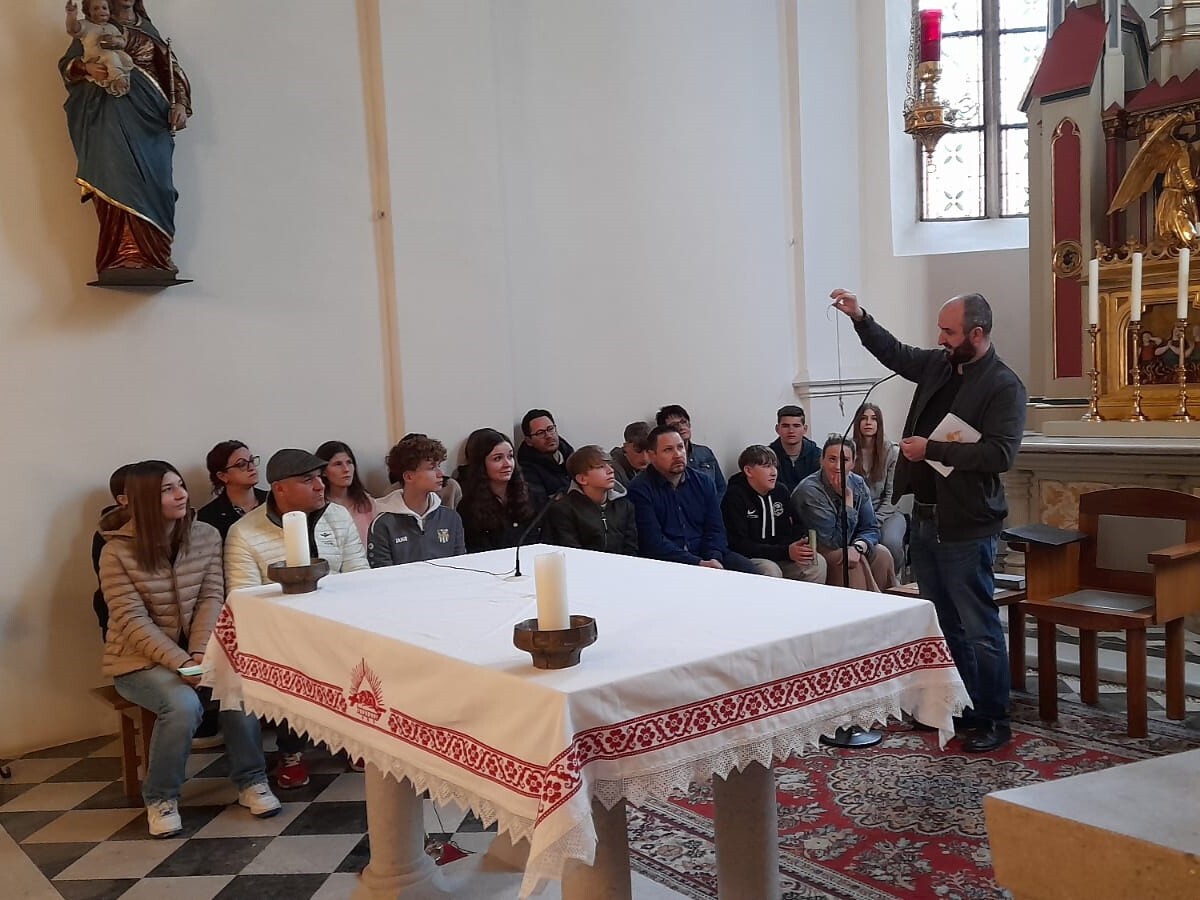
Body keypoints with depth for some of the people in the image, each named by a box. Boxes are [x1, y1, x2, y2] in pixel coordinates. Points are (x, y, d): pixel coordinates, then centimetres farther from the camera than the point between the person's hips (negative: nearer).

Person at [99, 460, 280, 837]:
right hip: (140, 658, -3)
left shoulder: (206, 536, -1)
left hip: (196, 650, 3)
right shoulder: (117, 551, -12)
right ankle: (161, 797, -6)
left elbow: (211, 598, -5)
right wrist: (180, 661, -27)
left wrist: (199, 653, -20)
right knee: (183, 704, -31)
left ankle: (250, 780, -6)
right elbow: (132, 621, -17)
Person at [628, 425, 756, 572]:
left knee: (747, 569, -17)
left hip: (706, 556, 6)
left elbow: (715, 528, 10)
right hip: (665, 563, -5)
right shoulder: (640, 490, -6)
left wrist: (714, 559, -12)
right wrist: (699, 564, -20)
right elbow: (654, 542, -14)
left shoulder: (703, 481, 13)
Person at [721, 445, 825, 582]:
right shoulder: (734, 496, -13)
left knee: (818, 562, -13)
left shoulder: (781, 491, 7)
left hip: (781, 558, 6)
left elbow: (798, 524, 17)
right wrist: (786, 552, -25)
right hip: (748, 558, -6)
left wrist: (804, 544, -9)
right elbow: (740, 545, -19)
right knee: (771, 570, -34)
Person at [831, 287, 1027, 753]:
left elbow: (1000, 453, -24)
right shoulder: (938, 365, 8)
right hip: (925, 518, 8)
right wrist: (859, 317, 12)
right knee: (944, 624, 18)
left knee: (979, 628, 0)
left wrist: (931, 449, -21)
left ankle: (994, 721, 14)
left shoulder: (1004, 386, -14)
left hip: (966, 528, -8)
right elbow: (895, 352, 24)